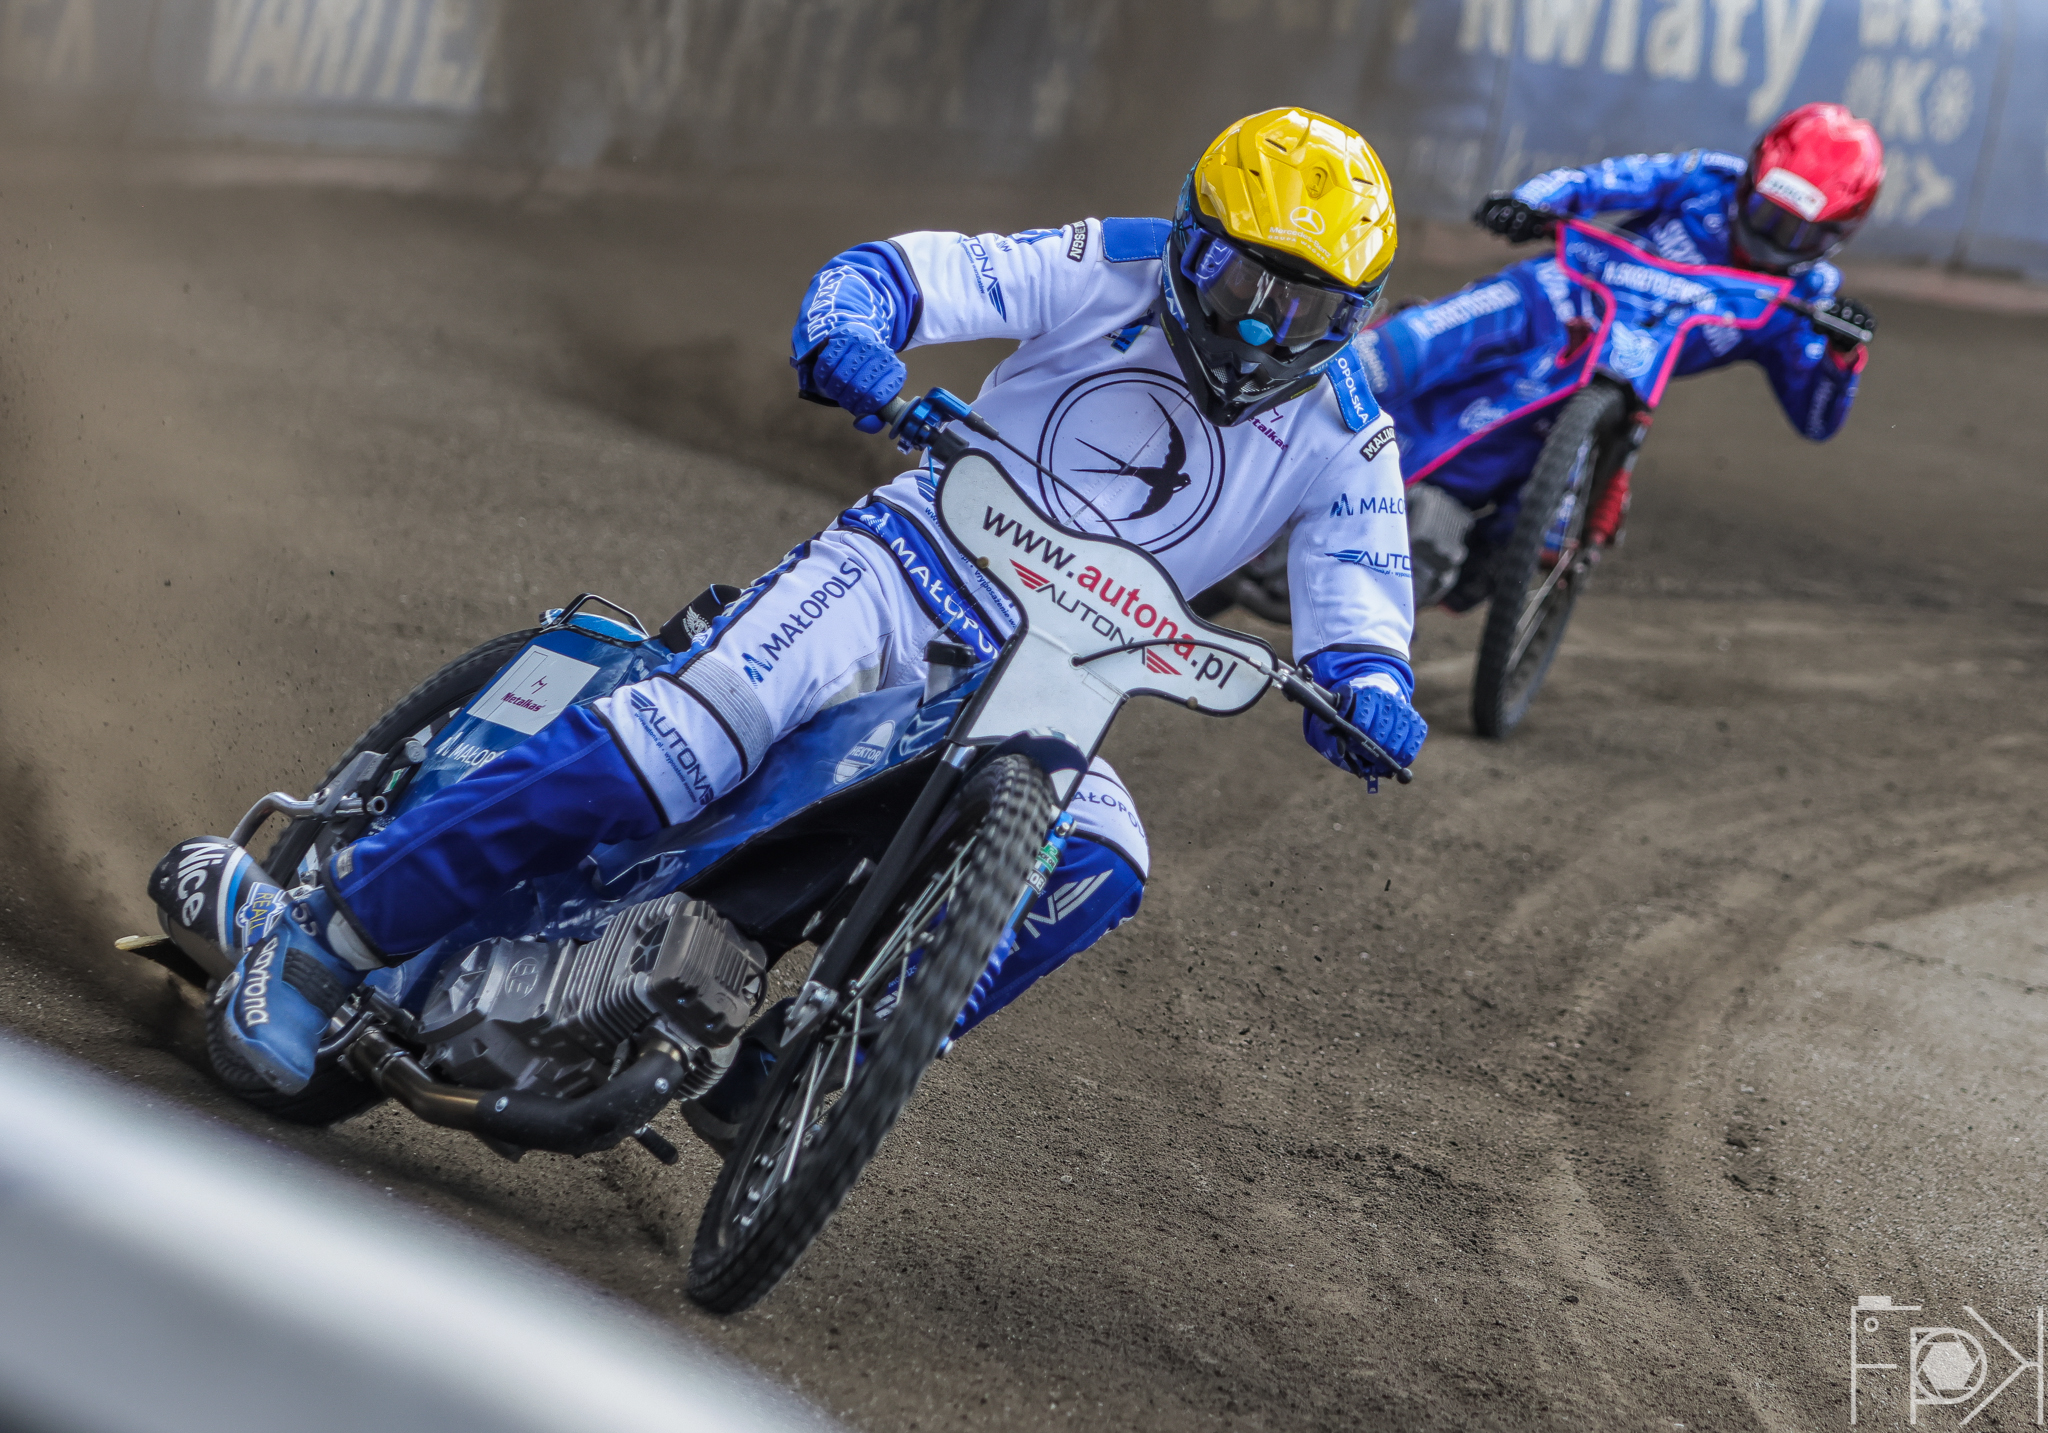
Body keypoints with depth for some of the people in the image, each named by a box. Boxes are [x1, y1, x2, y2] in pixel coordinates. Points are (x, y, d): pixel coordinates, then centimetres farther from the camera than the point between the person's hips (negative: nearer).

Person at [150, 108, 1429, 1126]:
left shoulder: (1340, 427, 2)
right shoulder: (1122, 271, -5)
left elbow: (1364, 588, -1)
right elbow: (914, 271, -12)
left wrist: (1368, 688, -25)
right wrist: (847, 332, -36)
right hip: (913, 563, -3)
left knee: (1096, 869, -28)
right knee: (695, 729, -29)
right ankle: (321, 930, -28)